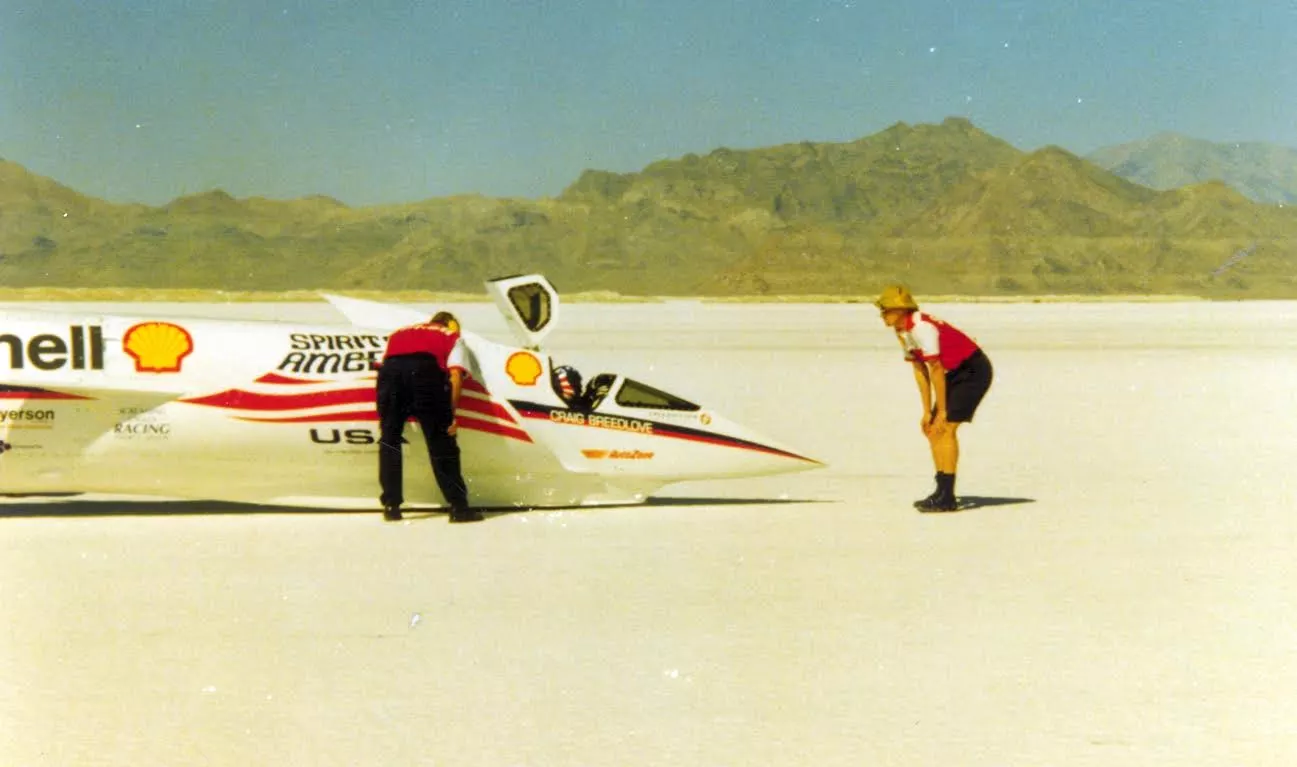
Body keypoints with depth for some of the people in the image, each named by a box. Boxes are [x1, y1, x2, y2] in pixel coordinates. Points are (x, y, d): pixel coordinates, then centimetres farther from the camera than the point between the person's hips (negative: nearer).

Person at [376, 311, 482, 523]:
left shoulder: (400, 333, 39)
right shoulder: (452, 336, 29)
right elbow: (455, 375, 11)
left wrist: (384, 417, 32)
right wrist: (452, 415, 10)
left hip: (390, 368, 3)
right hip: (425, 368, -3)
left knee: (389, 439, 16)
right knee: (441, 442, 5)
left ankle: (391, 506, 17)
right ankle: (458, 507, 6)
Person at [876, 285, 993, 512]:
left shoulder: (921, 327, -25)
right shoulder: (902, 332, 5)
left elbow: (936, 369, -22)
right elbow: (920, 370, 9)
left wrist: (942, 411, -15)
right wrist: (927, 411, 7)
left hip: (974, 371, -10)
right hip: (955, 373, 10)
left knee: (945, 428, -15)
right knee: (932, 429, 7)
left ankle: (947, 497, -13)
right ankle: (942, 492, 13)